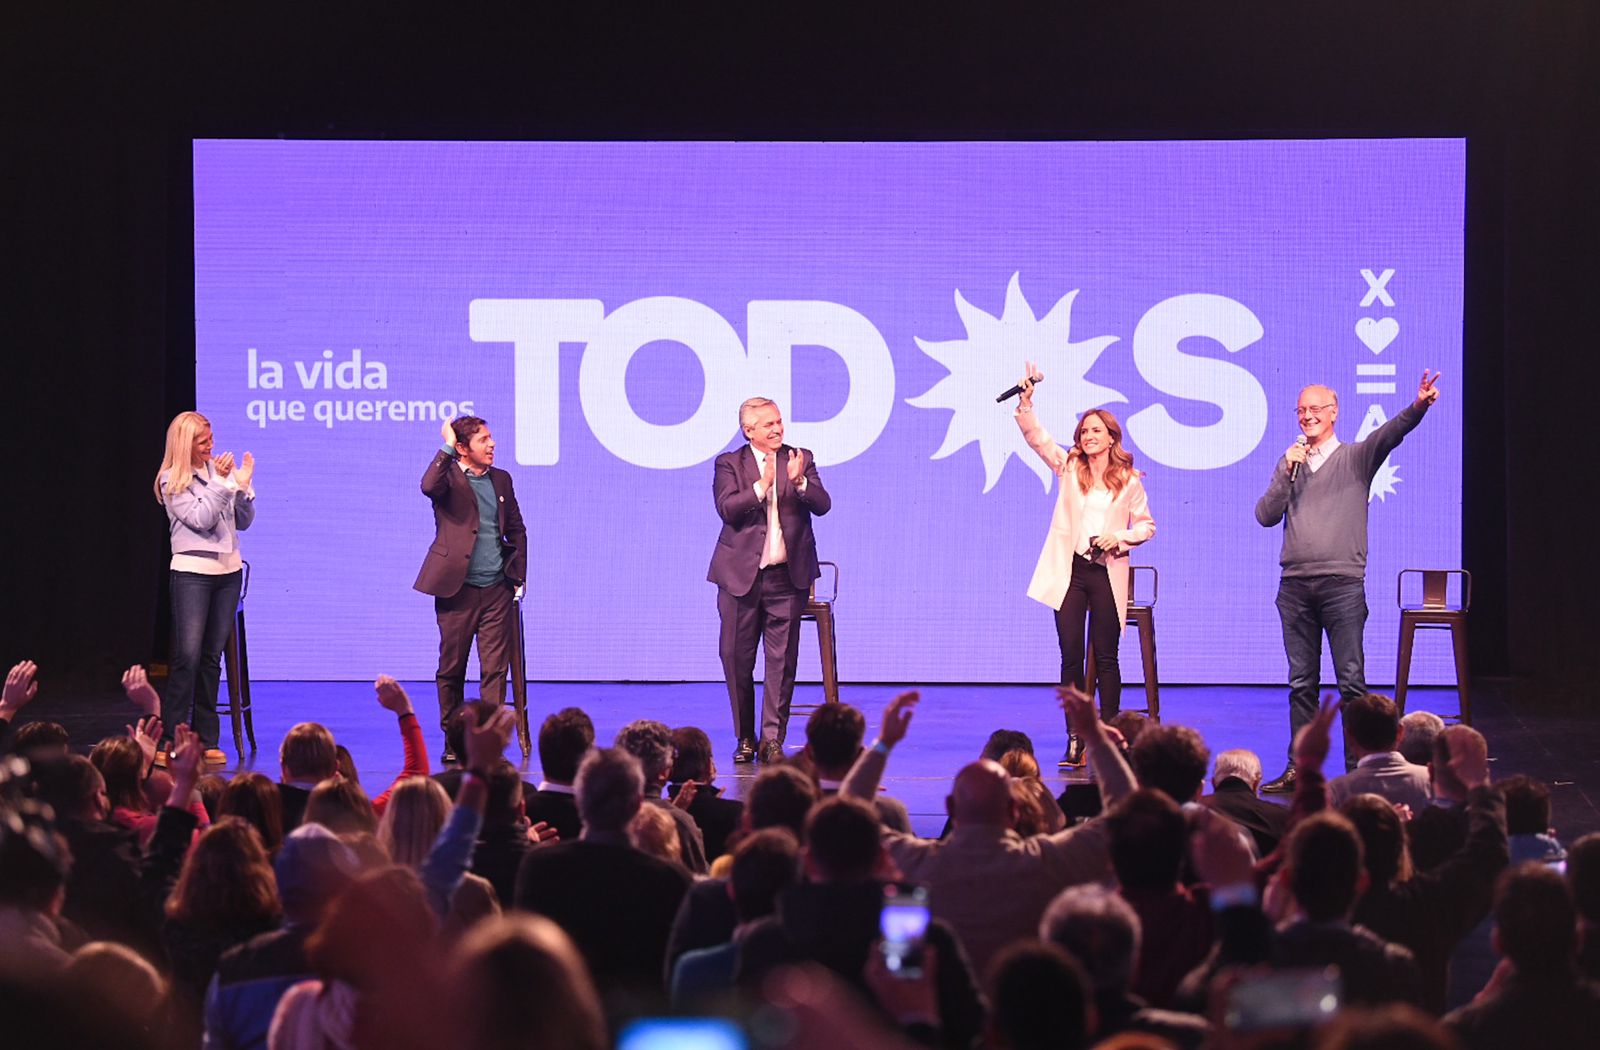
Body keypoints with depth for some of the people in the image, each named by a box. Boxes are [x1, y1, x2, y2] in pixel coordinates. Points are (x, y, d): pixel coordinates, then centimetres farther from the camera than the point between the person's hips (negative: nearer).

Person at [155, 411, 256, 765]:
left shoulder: (220, 469, 9)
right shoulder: (172, 480, -4)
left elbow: (244, 522, 10)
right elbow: (200, 519, -14)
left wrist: (243, 486, -5)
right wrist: (222, 483, -16)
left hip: (228, 570, 5)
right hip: (192, 571, -5)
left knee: (213, 657, 7)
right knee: (187, 655, -11)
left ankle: (206, 739, 9)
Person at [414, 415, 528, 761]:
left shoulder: (501, 480, 12)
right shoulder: (448, 477, -2)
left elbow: (517, 530, 20)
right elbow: (429, 486, -27)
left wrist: (518, 575, 13)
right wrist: (447, 448, -22)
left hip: (496, 590, 3)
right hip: (457, 590, -3)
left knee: (495, 668, -2)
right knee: (452, 669, 5)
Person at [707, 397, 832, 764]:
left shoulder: (800, 460, 8)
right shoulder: (729, 464, 2)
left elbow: (823, 505, -3)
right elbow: (727, 509, -12)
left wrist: (800, 482, -20)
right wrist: (762, 485, -22)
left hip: (787, 576, 1)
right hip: (741, 576, -1)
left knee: (782, 661, -1)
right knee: (736, 659, 4)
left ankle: (773, 739, 2)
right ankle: (745, 738, 16)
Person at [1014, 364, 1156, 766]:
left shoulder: (1128, 481, 3)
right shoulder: (1068, 466, 7)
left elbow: (1146, 525, 9)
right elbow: (1036, 436, -4)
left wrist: (1121, 537, -10)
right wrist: (1025, 403, -19)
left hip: (1107, 573, -1)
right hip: (1070, 570, 2)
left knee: (1105, 657, 2)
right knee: (1071, 656, -1)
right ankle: (1075, 741, 1)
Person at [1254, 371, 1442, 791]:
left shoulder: (1356, 458, 5)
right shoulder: (1289, 464, 16)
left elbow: (1389, 435, -14)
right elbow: (1265, 516, 8)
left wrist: (1418, 407, -34)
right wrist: (1287, 472, -3)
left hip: (1343, 582, -4)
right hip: (1295, 585, 4)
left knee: (1351, 682, -5)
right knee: (1301, 683, 8)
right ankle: (1299, 769, 12)